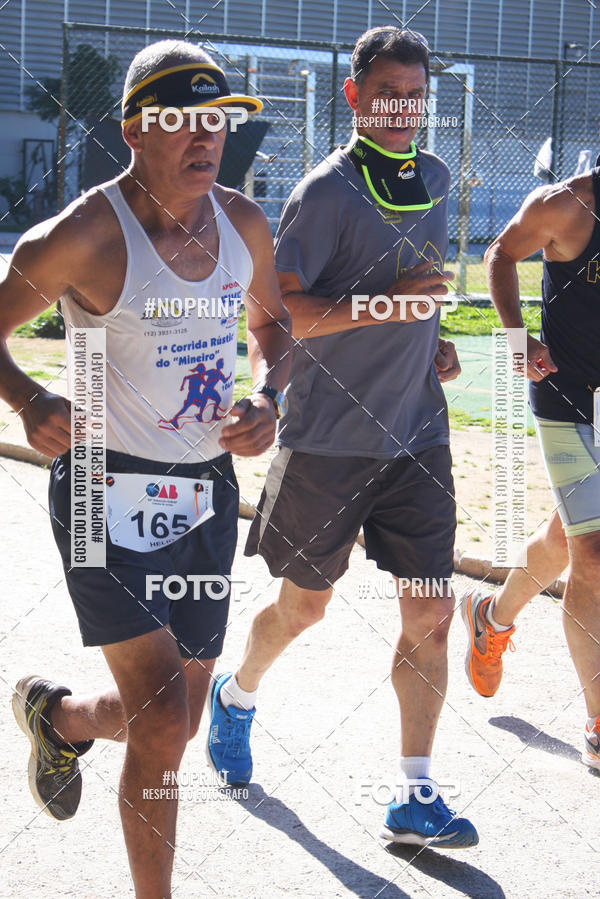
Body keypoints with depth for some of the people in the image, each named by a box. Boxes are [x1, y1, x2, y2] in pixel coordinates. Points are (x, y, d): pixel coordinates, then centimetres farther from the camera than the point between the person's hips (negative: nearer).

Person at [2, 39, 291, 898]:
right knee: (162, 722, -15)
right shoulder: (81, 237, -15)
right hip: (110, 491, -6)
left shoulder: (244, 224, 2)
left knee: (173, 721, 15)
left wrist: (266, 396, -1)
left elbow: (272, 326, 19)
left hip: (208, 493, 6)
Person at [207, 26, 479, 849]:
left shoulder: (435, 178, 10)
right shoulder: (328, 190, -12)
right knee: (303, 606, 11)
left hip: (418, 434, 5)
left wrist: (433, 342, 7)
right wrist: (385, 303, -25)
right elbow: (271, 311, -17)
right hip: (331, 440, -5)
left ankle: (415, 799, 8)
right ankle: (237, 696, 42)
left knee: (431, 612, 0)